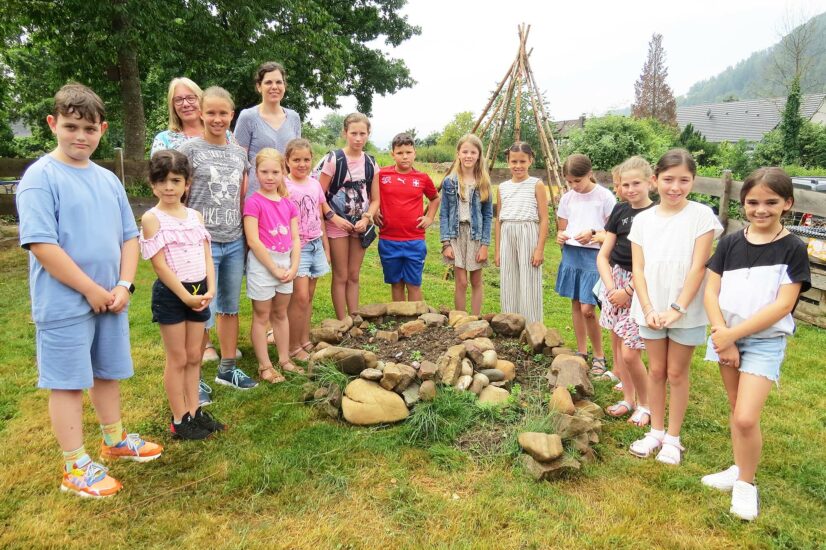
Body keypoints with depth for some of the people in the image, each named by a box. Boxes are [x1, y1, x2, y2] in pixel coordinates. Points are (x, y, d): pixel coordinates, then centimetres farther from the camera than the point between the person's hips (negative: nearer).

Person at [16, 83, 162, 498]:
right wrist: (91, 289, -16)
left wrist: (124, 285, -3)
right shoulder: (41, 176, -11)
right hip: (65, 304, -6)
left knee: (109, 372, 19)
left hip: (110, 300, 6)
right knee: (69, 382, 5)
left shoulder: (107, 179, 9)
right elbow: (41, 244, -18)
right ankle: (75, 467, 19)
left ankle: (115, 440, 38)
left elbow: (129, 236, 11)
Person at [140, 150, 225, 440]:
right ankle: (179, 420, 16)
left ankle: (194, 411, 26)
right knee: (178, 359, 4)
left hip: (199, 291, 6)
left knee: (194, 357, 14)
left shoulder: (195, 216, 7)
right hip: (170, 293, -5)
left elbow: (207, 257, 6)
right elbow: (159, 264, -15)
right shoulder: (152, 218, -10)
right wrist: (185, 296, -17)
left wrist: (210, 290, -8)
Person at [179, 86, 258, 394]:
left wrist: (245, 233, 12)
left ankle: (227, 369, 29)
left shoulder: (239, 154, 11)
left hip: (235, 242, 5)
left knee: (230, 308, 14)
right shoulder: (189, 150, -5)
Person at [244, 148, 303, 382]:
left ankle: (284, 359, 28)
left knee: (281, 314, 17)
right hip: (262, 264, -6)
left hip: (285, 263, 6)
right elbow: (253, 241, -17)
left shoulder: (288, 203, 6)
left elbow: (295, 238, 5)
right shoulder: (254, 202, -12)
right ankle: (264, 366, 14)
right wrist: (274, 268, -15)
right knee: (262, 317, 5)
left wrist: (293, 267, -6)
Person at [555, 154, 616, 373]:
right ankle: (582, 352, 24)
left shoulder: (604, 197, -7)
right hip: (571, 254, 5)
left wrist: (593, 234, -23)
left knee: (587, 309, -9)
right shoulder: (567, 198, 7)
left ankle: (599, 356, 9)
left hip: (594, 256, -5)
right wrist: (560, 236, -7)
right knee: (576, 305, 11)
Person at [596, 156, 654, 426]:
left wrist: (628, 291, -12)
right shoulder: (620, 211, 6)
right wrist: (611, 288, -5)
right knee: (617, 347, 12)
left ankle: (644, 404, 17)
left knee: (630, 353, -6)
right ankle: (628, 399, 29)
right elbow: (603, 255, 6)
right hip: (615, 281, 6)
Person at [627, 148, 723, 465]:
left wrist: (677, 308, -17)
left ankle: (673, 438, 22)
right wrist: (648, 308, -11)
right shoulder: (643, 219, 0)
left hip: (686, 311, -3)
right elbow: (638, 268, -1)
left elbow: (698, 268, -12)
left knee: (677, 373, 8)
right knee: (656, 371, 13)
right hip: (651, 310, 3)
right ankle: (656, 431, 28)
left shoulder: (702, 216, -9)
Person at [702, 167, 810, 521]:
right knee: (735, 409, 16)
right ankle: (739, 469, 35)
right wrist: (723, 337, -13)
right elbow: (711, 292, -2)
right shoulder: (730, 243, 1)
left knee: (746, 417, -11)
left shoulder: (793, 249, -8)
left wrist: (733, 333, -17)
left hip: (765, 341, -4)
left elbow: (783, 305, -15)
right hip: (727, 337, 4)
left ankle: (746, 483, 12)